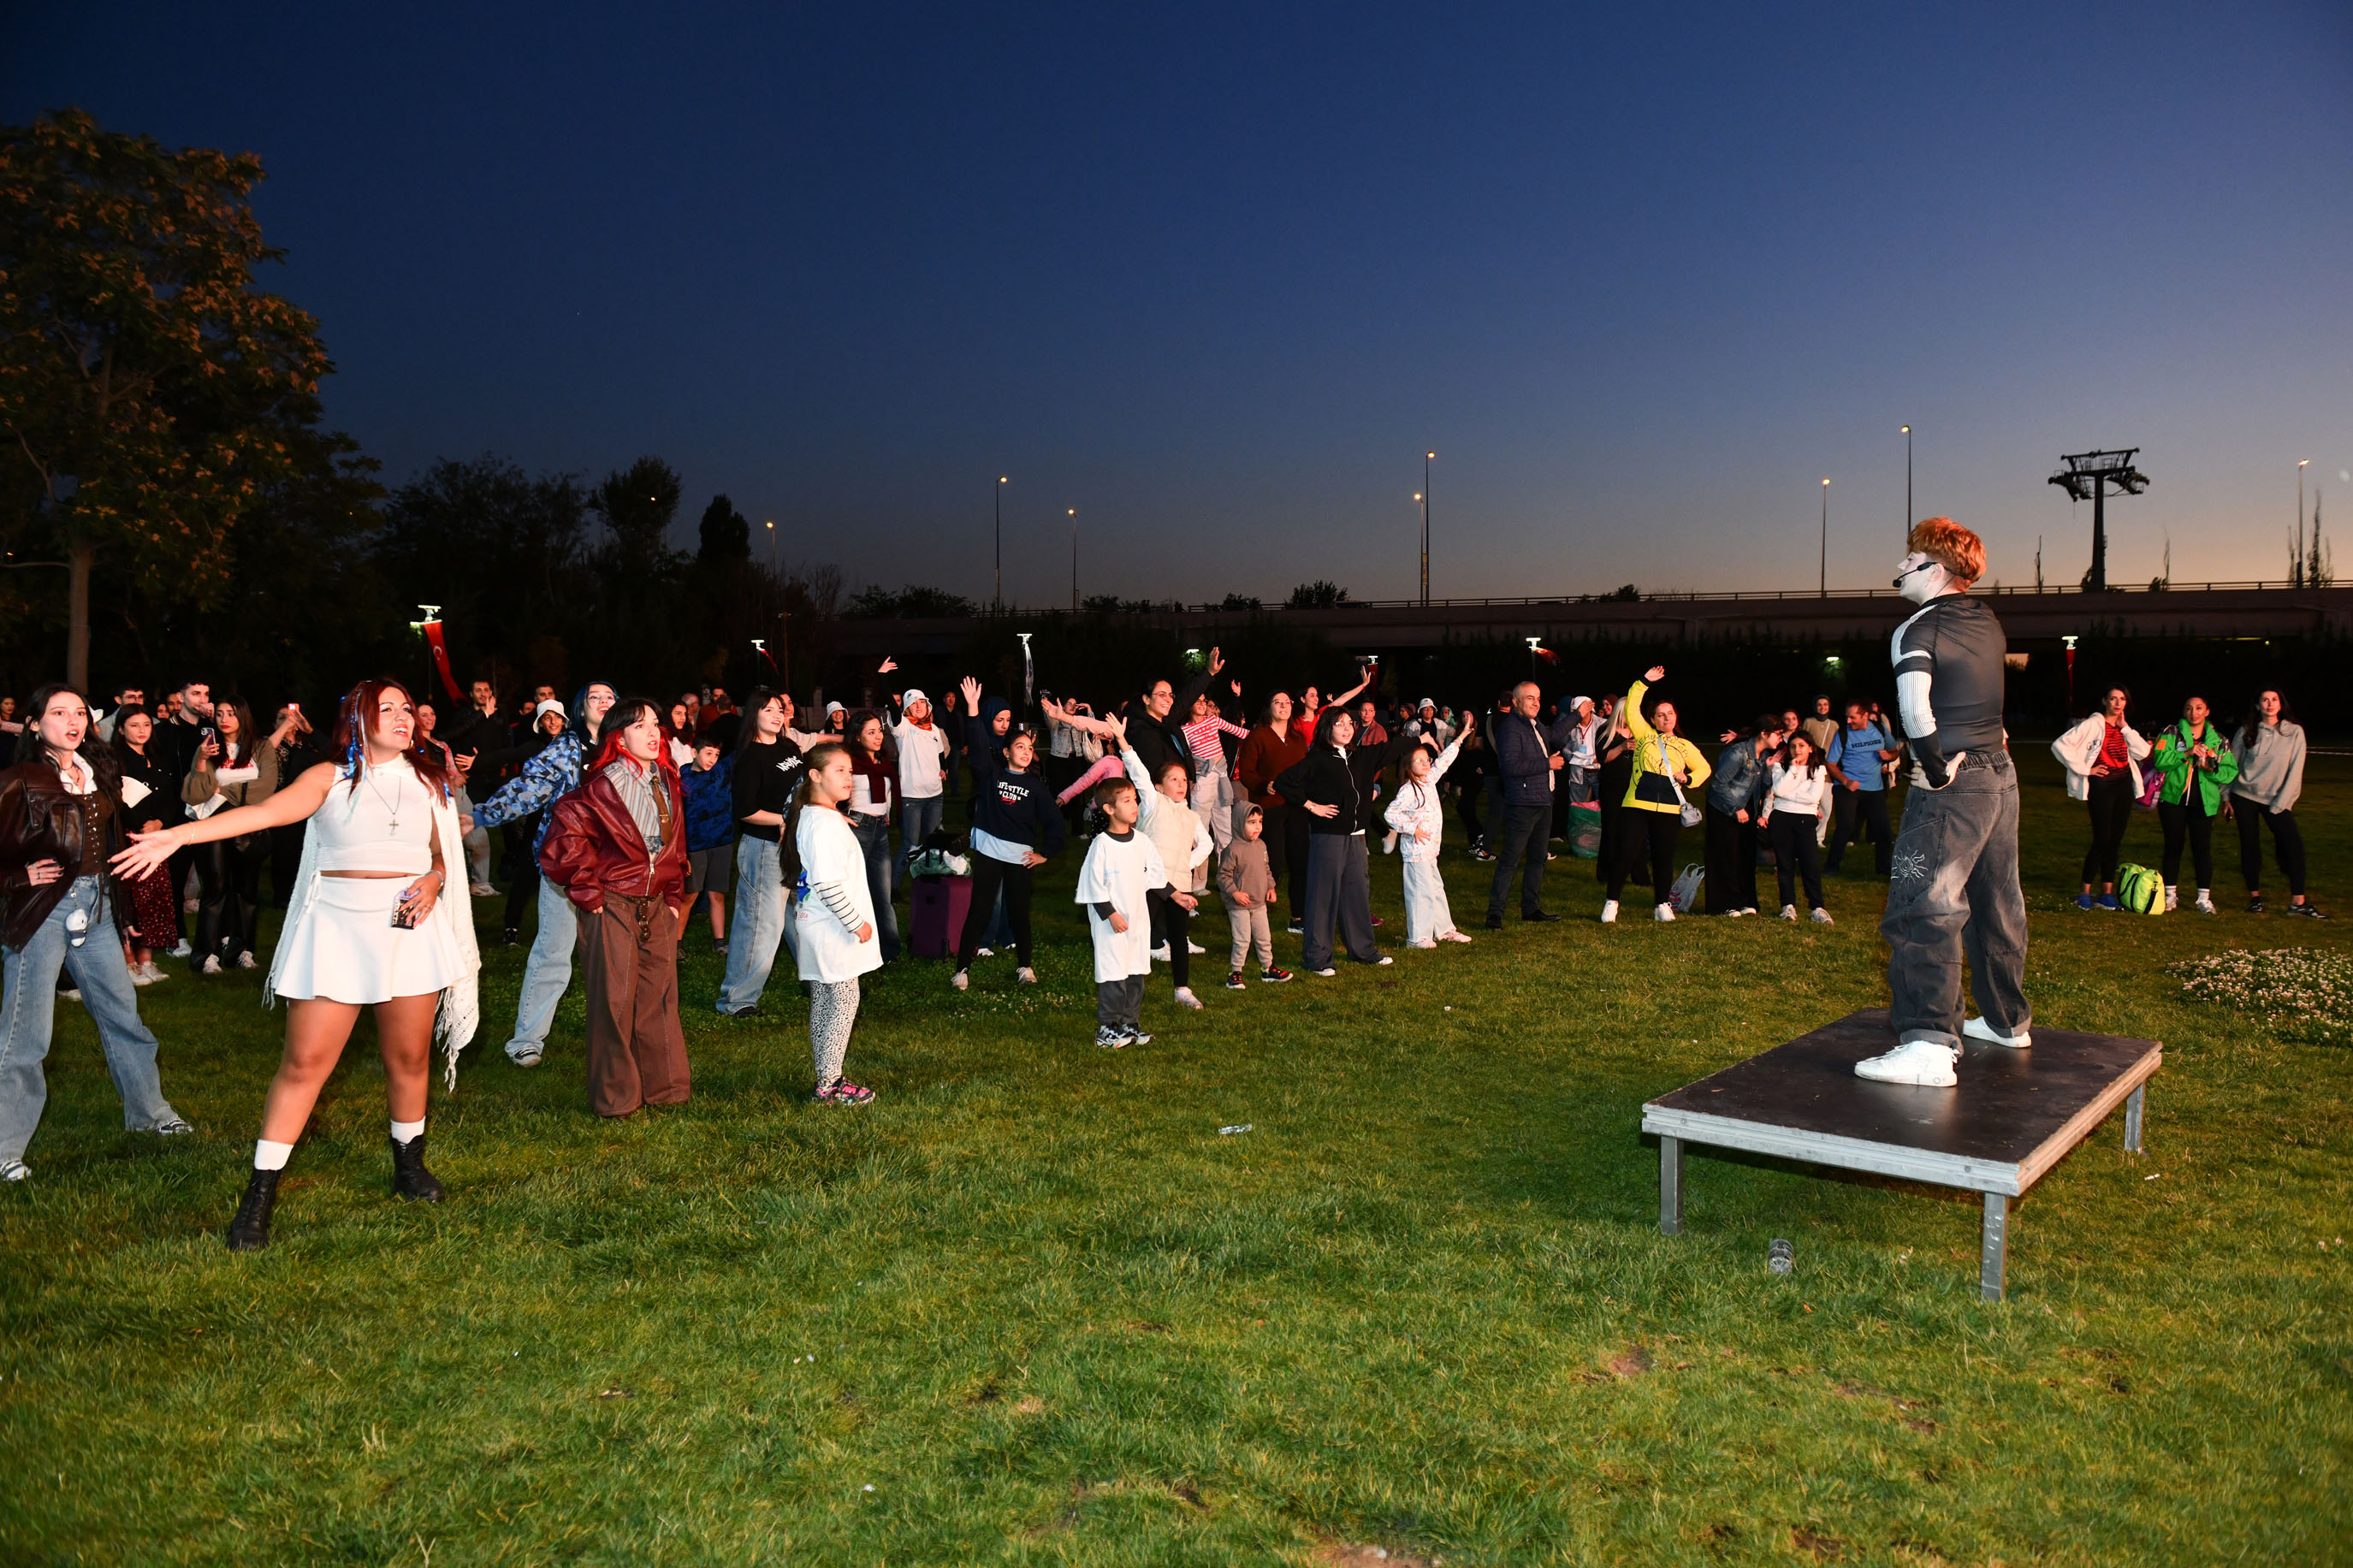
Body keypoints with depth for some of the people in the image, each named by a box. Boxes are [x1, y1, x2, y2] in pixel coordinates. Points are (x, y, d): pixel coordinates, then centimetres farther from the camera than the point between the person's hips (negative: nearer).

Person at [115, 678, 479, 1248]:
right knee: (304, 1062, -5)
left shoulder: (429, 781, 13)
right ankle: (259, 1196, 4)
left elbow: (444, 853, 19)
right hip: (336, 926, -3)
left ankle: (409, 1167, 28)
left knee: (409, 1057, 8)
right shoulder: (331, 778, 2)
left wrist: (434, 881, -4)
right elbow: (263, 812, -12)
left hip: (410, 928, 3)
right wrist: (180, 834, -26)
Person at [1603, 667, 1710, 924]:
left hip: (1669, 810, 2)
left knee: (1664, 857, 7)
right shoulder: (1644, 736, 11)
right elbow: (1631, 709, 4)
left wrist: (1688, 779, 5)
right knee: (1627, 853, -6)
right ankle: (1611, 902, 6)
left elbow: (1704, 768, 25)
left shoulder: (1684, 746, 17)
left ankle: (1661, 905, 18)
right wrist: (1644, 682, 2)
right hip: (1637, 806, -2)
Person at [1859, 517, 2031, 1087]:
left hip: (1952, 785, -9)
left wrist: (1937, 766, -21)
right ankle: (2008, 1020, 34)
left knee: (1922, 912, -13)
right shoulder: (1988, 622, 12)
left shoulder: (1916, 631, -14)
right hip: (2000, 774, 9)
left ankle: (1930, 1045, -22)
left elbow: (1914, 705, -31)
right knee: (1995, 904, 20)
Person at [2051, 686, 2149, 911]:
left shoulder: (2124, 729, 14)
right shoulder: (2094, 725, -6)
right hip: (2102, 785, -6)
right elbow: (2060, 745, -17)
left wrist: (2125, 727, -3)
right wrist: (2084, 769, -14)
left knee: (2115, 841, 6)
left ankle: (2107, 893, 12)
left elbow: (2143, 752, 0)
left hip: (2124, 784, 6)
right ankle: (2085, 893, -2)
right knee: (2102, 840, -10)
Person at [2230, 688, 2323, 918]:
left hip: (2277, 799, 0)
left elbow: (2295, 770, -5)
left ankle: (2298, 901, -9)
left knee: (2294, 843, -13)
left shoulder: (2294, 732, -3)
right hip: (2245, 796, 1)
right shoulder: (2246, 732, 0)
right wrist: (2226, 797, 5)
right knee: (2250, 846, 1)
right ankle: (2254, 897, 13)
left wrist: (2281, 803, -9)